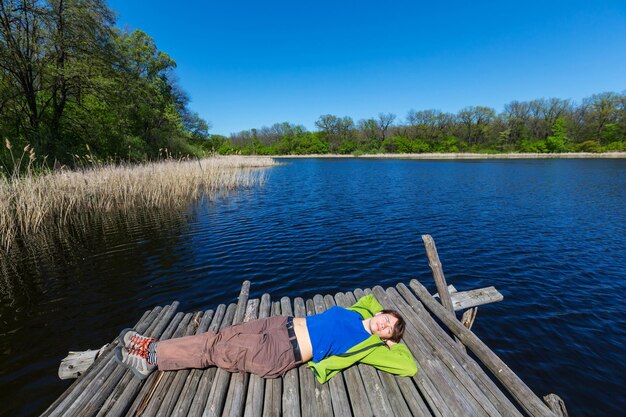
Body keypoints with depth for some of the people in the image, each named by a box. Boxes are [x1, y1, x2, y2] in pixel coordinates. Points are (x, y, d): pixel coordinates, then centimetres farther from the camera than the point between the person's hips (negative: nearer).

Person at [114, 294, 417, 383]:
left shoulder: (369, 345, -3)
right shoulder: (359, 312, 12)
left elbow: (409, 367, -8)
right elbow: (369, 299, 32)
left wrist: (395, 342, 3)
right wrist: (384, 315, 21)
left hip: (280, 355, -5)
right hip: (282, 325, 6)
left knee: (220, 352, -5)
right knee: (221, 337, 2)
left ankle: (153, 357, 11)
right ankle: (154, 348, 15)